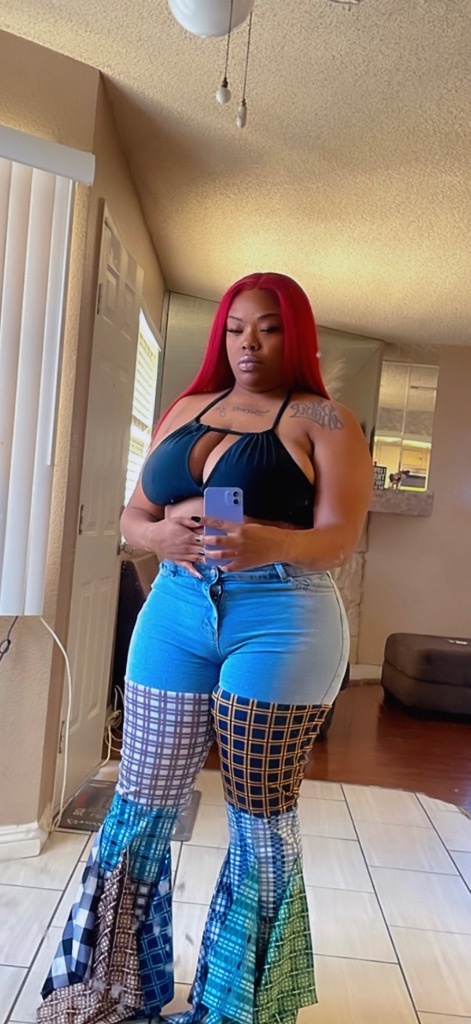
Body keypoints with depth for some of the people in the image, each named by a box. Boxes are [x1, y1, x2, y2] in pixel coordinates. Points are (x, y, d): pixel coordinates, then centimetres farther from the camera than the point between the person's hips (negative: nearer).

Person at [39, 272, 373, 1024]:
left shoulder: (324, 421, 0)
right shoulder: (186, 410, 15)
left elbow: (341, 537, -9)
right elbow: (132, 516, 12)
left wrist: (270, 545, -30)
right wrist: (162, 534, -11)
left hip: (282, 622, -4)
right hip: (177, 612, 5)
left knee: (261, 816, 7)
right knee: (142, 804, 9)